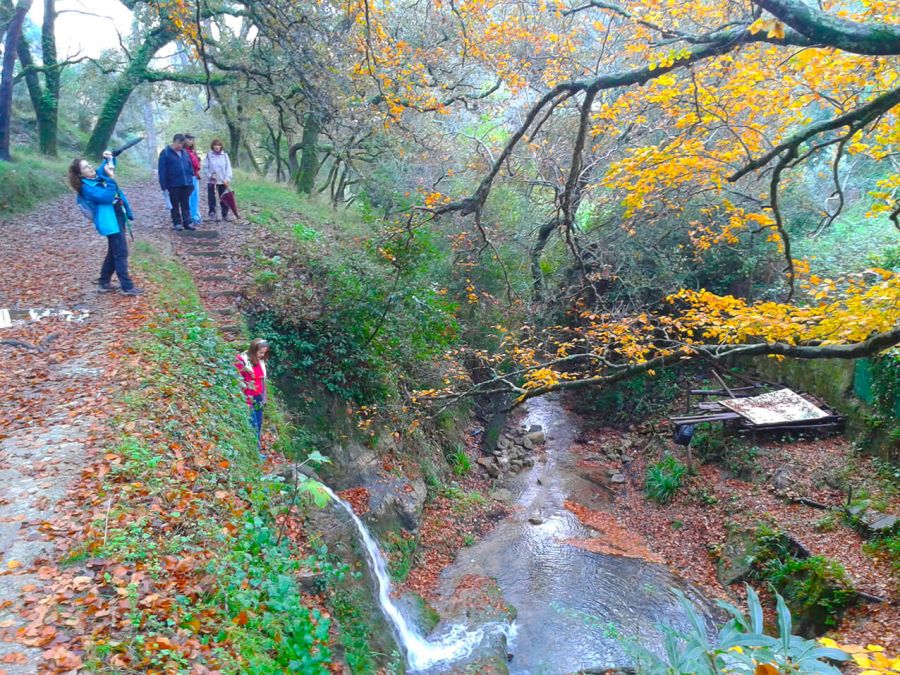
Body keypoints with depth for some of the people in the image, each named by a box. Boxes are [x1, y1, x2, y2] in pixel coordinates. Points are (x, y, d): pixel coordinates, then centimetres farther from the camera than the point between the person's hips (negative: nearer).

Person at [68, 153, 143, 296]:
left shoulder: (98, 176, 8)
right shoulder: (87, 188, -16)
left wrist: (108, 158, 5)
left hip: (119, 217, 9)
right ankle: (127, 286, -6)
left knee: (114, 252, 16)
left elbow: (109, 166, 27)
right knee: (121, 253, -9)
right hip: (111, 221, -9)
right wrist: (111, 178, -27)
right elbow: (107, 196, -29)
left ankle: (105, 283, 26)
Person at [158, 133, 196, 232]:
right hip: (173, 185, -4)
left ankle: (187, 223, 9)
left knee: (186, 204, 6)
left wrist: (191, 178, 9)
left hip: (187, 183, 4)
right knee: (175, 205, 6)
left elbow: (190, 167, 16)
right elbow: (162, 171, -8)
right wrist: (164, 186, -12)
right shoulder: (165, 153, -6)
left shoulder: (185, 152, 10)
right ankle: (177, 223, 13)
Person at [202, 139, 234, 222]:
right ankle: (212, 213, 10)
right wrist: (210, 175, -13)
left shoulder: (225, 155, 3)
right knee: (212, 198, 2)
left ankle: (225, 215, 11)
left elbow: (228, 167, 0)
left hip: (223, 181, 1)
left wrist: (227, 178, -11)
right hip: (211, 181, -1)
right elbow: (205, 168, 1)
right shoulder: (208, 155, 0)